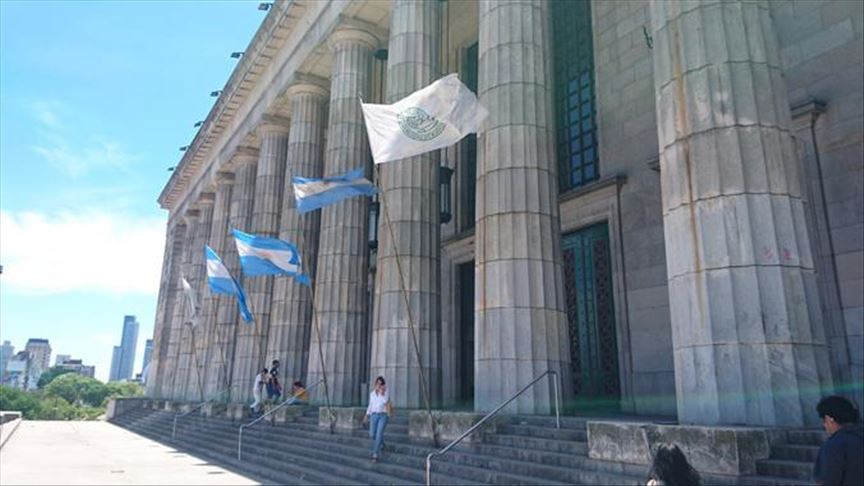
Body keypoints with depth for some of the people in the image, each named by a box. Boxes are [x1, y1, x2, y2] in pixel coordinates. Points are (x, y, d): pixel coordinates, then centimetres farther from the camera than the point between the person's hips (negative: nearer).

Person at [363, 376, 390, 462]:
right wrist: (366, 416, 11)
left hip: (383, 415, -4)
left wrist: (382, 391, -19)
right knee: (372, 435, -2)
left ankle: (375, 455, -6)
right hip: (374, 415, 4)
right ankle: (381, 441, 32)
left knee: (378, 435, -13)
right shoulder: (372, 393, 8)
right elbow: (370, 405, 15)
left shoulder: (386, 392, -4)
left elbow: (385, 401, -22)